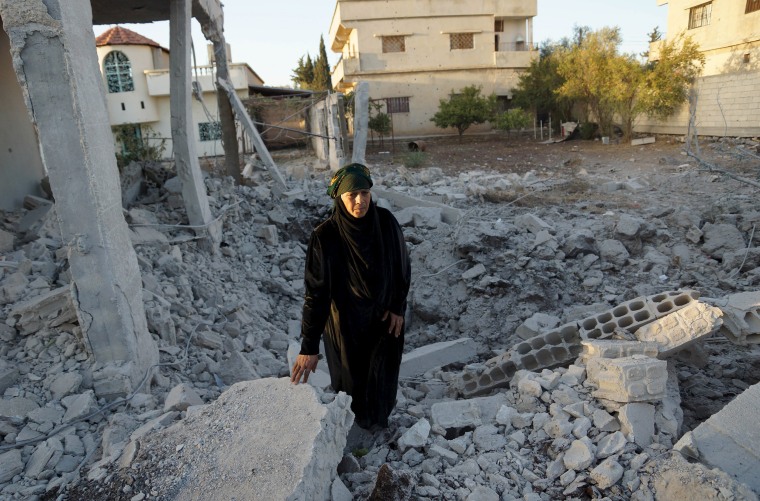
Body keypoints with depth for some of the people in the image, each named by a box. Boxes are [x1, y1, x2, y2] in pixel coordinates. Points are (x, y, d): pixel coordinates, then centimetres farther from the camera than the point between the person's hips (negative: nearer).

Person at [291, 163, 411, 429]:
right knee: (353, 376, 18)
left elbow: (402, 265, -2)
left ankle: (380, 417, 53)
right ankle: (355, 422, 50)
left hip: (384, 317, 3)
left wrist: (399, 307, -3)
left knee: (383, 374, 21)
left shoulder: (386, 221, -16)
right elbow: (315, 291, -23)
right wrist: (309, 346, -23)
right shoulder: (324, 236, -26)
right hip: (346, 321, -3)